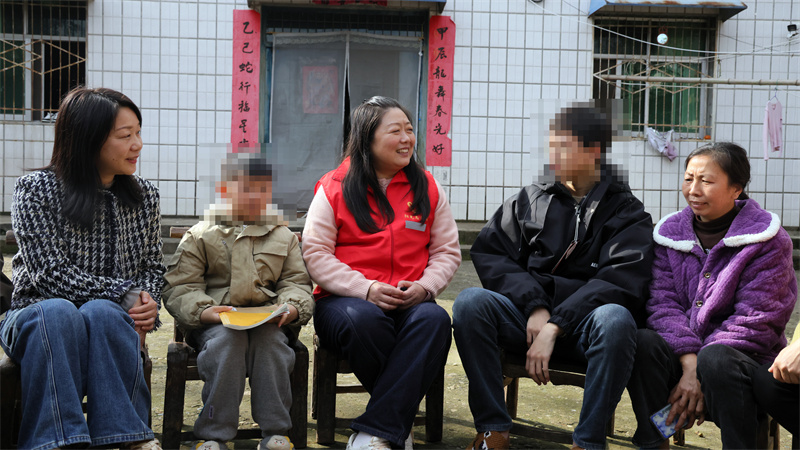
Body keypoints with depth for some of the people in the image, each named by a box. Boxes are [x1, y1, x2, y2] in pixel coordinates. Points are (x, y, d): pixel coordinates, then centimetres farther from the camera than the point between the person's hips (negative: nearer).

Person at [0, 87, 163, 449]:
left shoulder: (144, 195, 10)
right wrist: (124, 294, -18)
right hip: (36, 318, -2)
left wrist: (147, 306, -7)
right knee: (57, 312, -38)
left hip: (112, 318, 2)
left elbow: (153, 267, 15)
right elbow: (51, 273, -11)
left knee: (102, 313, -35)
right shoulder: (34, 189, -3)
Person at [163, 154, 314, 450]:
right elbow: (179, 288, 4)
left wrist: (292, 307, -10)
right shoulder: (200, 236, 11)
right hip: (216, 322, -1)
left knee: (270, 338, -33)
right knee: (227, 339, -35)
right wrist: (204, 311, -17)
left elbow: (297, 282, 14)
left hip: (268, 319, 1)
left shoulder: (284, 237, 19)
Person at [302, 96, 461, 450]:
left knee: (435, 320, -32)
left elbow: (447, 252, 13)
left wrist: (424, 287, -8)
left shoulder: (427, 188, 13)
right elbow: (315, 254, -2)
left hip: (410, 302, 2)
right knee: (365, 320, -37)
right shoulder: (335, 188, 4)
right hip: (344, 300, -2)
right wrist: (365, 288, -15)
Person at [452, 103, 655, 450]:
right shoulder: (531, 200, 14)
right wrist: (534, 305, -13)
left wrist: (554, 327, -20)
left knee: (615, 319, -36)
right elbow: (490, 253, 3)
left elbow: (619, 282, -9)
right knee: (470, 302, -26)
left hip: (585, 322, -2)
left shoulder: (628, 214, 5)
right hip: (527, 315, 2)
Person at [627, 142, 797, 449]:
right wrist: (689, 364, -20)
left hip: (747, 355, -3)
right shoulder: (670, 232, 7)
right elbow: (663, 302, -4)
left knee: (715, 358, -37)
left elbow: (754, 322, -13)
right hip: (681, 352, 4)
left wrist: (700, 373, -21)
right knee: (642, 342, -27)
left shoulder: (767, 240, -6)